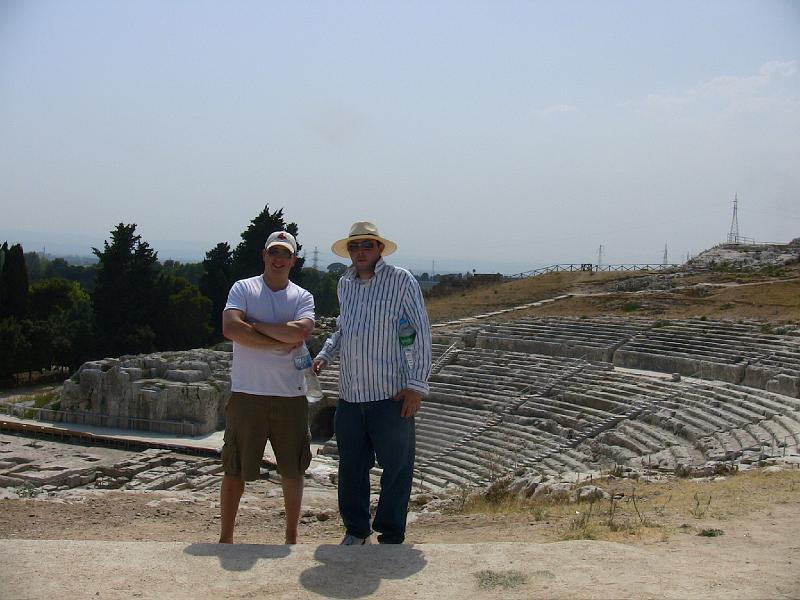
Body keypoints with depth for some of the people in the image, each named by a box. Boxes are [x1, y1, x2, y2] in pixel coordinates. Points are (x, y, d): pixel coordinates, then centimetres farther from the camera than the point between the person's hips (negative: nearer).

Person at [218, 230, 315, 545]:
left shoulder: (302, 297, 7)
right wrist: (281, 342, -14)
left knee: (293, 470, 11)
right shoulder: (243, 289, 2)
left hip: (291, 397, 2)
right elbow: (230, 329, -17)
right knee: (235, 470, 6)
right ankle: (225, 537, 22)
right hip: (247, 395, -2)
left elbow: (301, 332, -15)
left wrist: (253, 325, -11)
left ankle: (291, 537, 26)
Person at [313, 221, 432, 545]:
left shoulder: (401, 280, -4)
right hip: (349, 396, 5)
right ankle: (356, 531, 29)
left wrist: (417, 384, -11)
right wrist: (325, 354, 9)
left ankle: (391, 538, 17)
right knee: (351, 468, 13)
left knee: (397, 469, 3)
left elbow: (421, 332, -6)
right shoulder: (344, 284, 13)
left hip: (391, 395, -5)